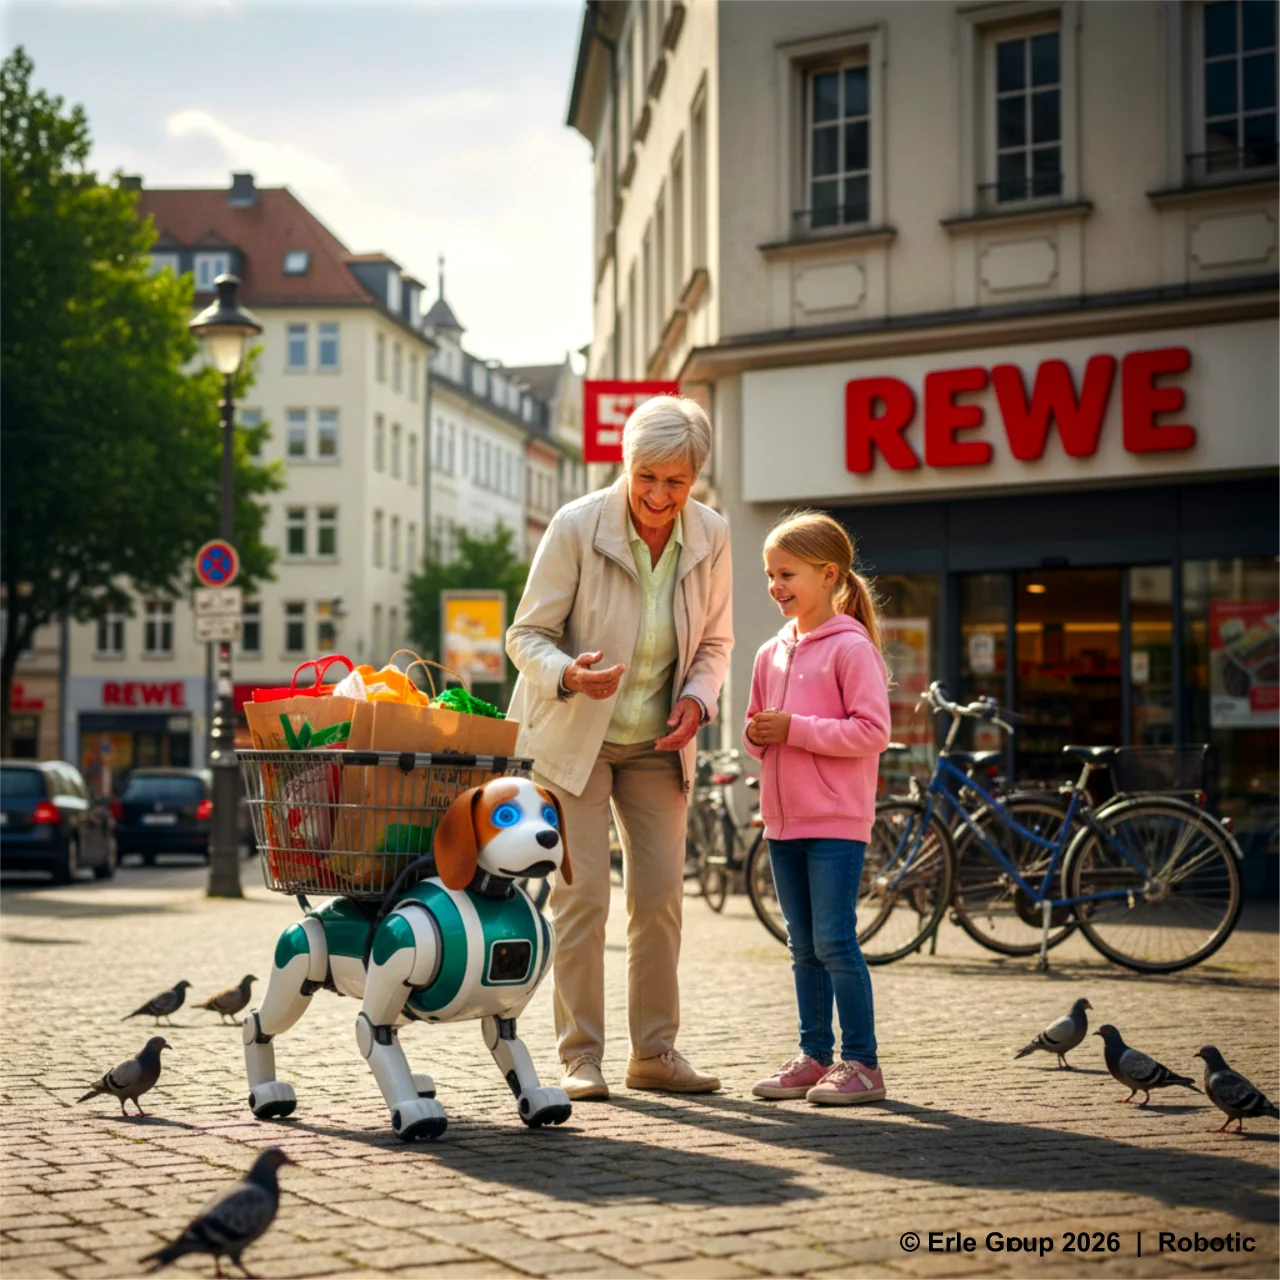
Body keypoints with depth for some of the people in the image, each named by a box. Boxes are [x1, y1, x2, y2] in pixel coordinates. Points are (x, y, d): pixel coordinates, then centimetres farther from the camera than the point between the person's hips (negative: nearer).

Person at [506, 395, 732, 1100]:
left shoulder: (710, 536, -6)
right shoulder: (576, 527, -18)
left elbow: (714, 641, 7)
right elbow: (527, 633, -11)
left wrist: (697, 698, -12)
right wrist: (569, 674, -32)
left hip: (656, 742, 4)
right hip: (571, 734, -4)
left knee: (660, 896, 5)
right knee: (580, 896, -7)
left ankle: (654, 1053, 17)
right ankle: (580, 1056, 3)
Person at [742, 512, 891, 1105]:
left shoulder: (851, 647, -9)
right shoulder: (771, 654, 13)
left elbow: (873, 731, -16)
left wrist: (795, 729, -18)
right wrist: (755, 736, -1)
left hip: (836, 823, -7)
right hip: (783, 822, 7)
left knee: (834, 943, -8)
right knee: (804, 948, 12)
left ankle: (861, 1063, 1)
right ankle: (814, 1056, 21)